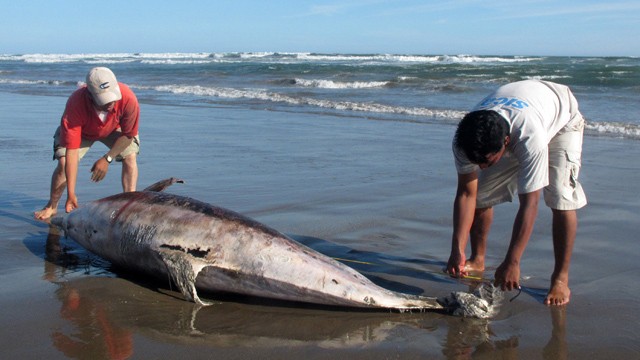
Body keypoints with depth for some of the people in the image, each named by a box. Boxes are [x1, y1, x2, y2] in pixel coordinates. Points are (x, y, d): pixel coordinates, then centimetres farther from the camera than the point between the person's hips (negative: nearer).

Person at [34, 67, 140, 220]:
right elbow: (71, 151, -41)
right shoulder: (75, 104, -43)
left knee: (130, 156, -19)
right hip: (82, 131, -1)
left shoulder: (128, 99, -41)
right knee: (63, 162, -18)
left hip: (114, 128, 2)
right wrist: (71, 194, -41)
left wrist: (107, 159, -24)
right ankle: (51, 206, 3)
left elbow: (128, 134, -20)